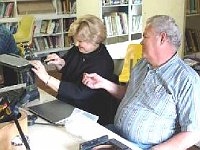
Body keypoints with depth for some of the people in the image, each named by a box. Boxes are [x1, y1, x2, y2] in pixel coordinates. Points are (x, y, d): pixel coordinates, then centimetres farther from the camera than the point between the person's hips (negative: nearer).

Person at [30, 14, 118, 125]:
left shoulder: (103, 63, -24)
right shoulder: (78, 49, 0)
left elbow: (79, 93, -31)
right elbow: (65, 70, 19)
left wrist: (46, 78, -33)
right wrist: (60, 62, -5)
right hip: (65, 107, 8)